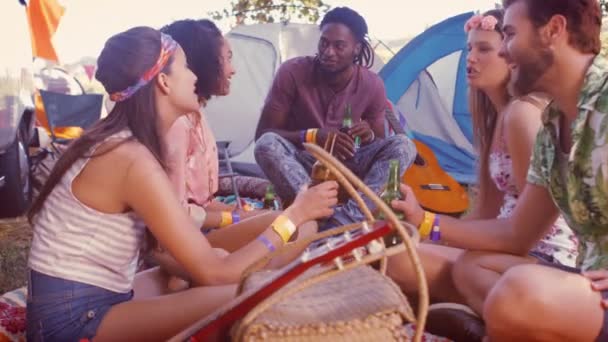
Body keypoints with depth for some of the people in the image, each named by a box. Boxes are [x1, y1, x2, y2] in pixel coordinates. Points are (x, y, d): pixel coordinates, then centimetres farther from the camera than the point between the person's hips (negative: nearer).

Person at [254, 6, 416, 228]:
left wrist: (369, 136, -24)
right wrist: (312, 136, -30)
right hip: (301, 165, -2)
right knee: (267, 144, -34)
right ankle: (325, 215, -40)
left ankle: (344, 220, -36)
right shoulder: (293, 72, -17)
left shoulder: (372, 85, -10)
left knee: (403, 146, -22)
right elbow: (262, 134, -15)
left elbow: (379, 146, 2)